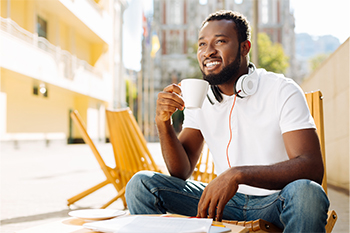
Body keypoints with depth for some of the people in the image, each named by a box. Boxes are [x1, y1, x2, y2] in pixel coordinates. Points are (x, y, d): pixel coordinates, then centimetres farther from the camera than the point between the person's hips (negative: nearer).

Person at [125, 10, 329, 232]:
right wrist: (164, 123, -15)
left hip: (275, 204, -3)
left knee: (306, 192, -38)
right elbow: (181, 172, 2)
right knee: (141, 184, -12)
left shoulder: (282, 91, -10)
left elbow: (312, 167, -22)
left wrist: (237, 174, -34)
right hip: (226, 200, 4)